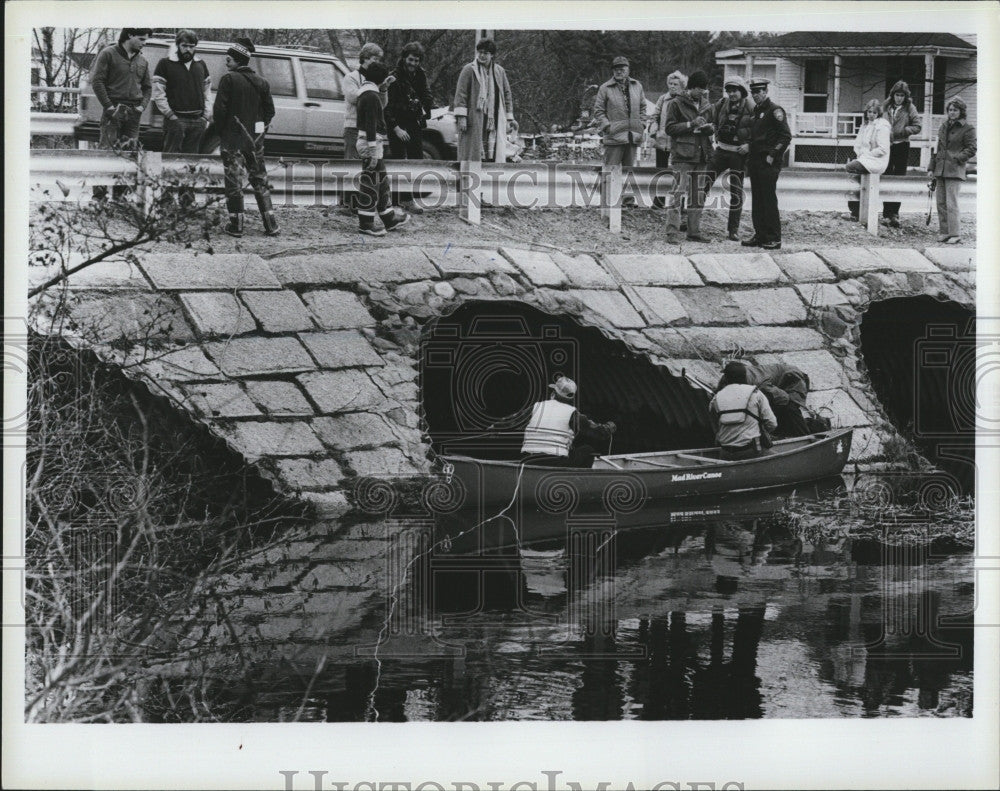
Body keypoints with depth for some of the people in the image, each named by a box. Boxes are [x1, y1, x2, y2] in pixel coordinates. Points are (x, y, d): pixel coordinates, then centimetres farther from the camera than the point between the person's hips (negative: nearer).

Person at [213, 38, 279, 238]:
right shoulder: (261, 82, 8)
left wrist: (221, 131, 0)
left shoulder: (229, 79, -10)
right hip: (255, 139, 5)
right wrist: (259, 130, 15)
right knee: (260, 180, 12)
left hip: (233, 139, -5)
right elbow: (270, 110, 8)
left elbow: (220, 109, -13)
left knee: (234, 182, 1)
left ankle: (236, 225, 2)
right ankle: (271, 225, 11)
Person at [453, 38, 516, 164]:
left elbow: (507, 95, 16)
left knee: (494, 155, -3)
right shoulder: (469, 70, 1)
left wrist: (508, 120, 11)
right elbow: (460, 94, -3)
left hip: (495, 121, 3)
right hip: (474, 119, -3)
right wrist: (461, 117, -13)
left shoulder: (499, 71, 13)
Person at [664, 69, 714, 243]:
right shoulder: (677, 104, -4)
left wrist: (709, 128, -1)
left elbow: (712, 127, 23)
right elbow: (670, 128, -8)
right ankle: (672, 232, -10)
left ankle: (694, 231, 17)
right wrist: (691, 124, -18)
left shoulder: (706, 106, 15)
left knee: (698, 195, 9)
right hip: (682, 156, -7)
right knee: (678, 193, -11)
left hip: (700, 156, 7)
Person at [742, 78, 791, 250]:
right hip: (755, 162, 8)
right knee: (757, 200, 9)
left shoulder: (774, 110, -8)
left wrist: (773, 155, -15)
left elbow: (786, 136, -12)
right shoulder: (756, 110, 17)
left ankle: (774, 239, -3)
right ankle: (760, 235, 14)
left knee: (769, 200, -7)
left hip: (768, 163, -8)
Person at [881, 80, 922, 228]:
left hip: (901, 146, -2)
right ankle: (887, 213, 8)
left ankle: (894, 213, 4)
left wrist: (903, 131, -17)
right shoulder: (886, 107, 6)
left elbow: (917, 127, -3)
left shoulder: (910, 108, -1)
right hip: (886, 146, 2)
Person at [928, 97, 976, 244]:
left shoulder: (968, 128, -2)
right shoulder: (944, 127, 18)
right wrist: (931, 167, 16)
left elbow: (971, 149, -5)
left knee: (951, 203, -11)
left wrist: (957, 158, -16)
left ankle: (955, 234, -8)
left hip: (954, 171, -7)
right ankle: (944, 231, 13)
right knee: (941, 203, 6)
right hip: (940, 170, 7)